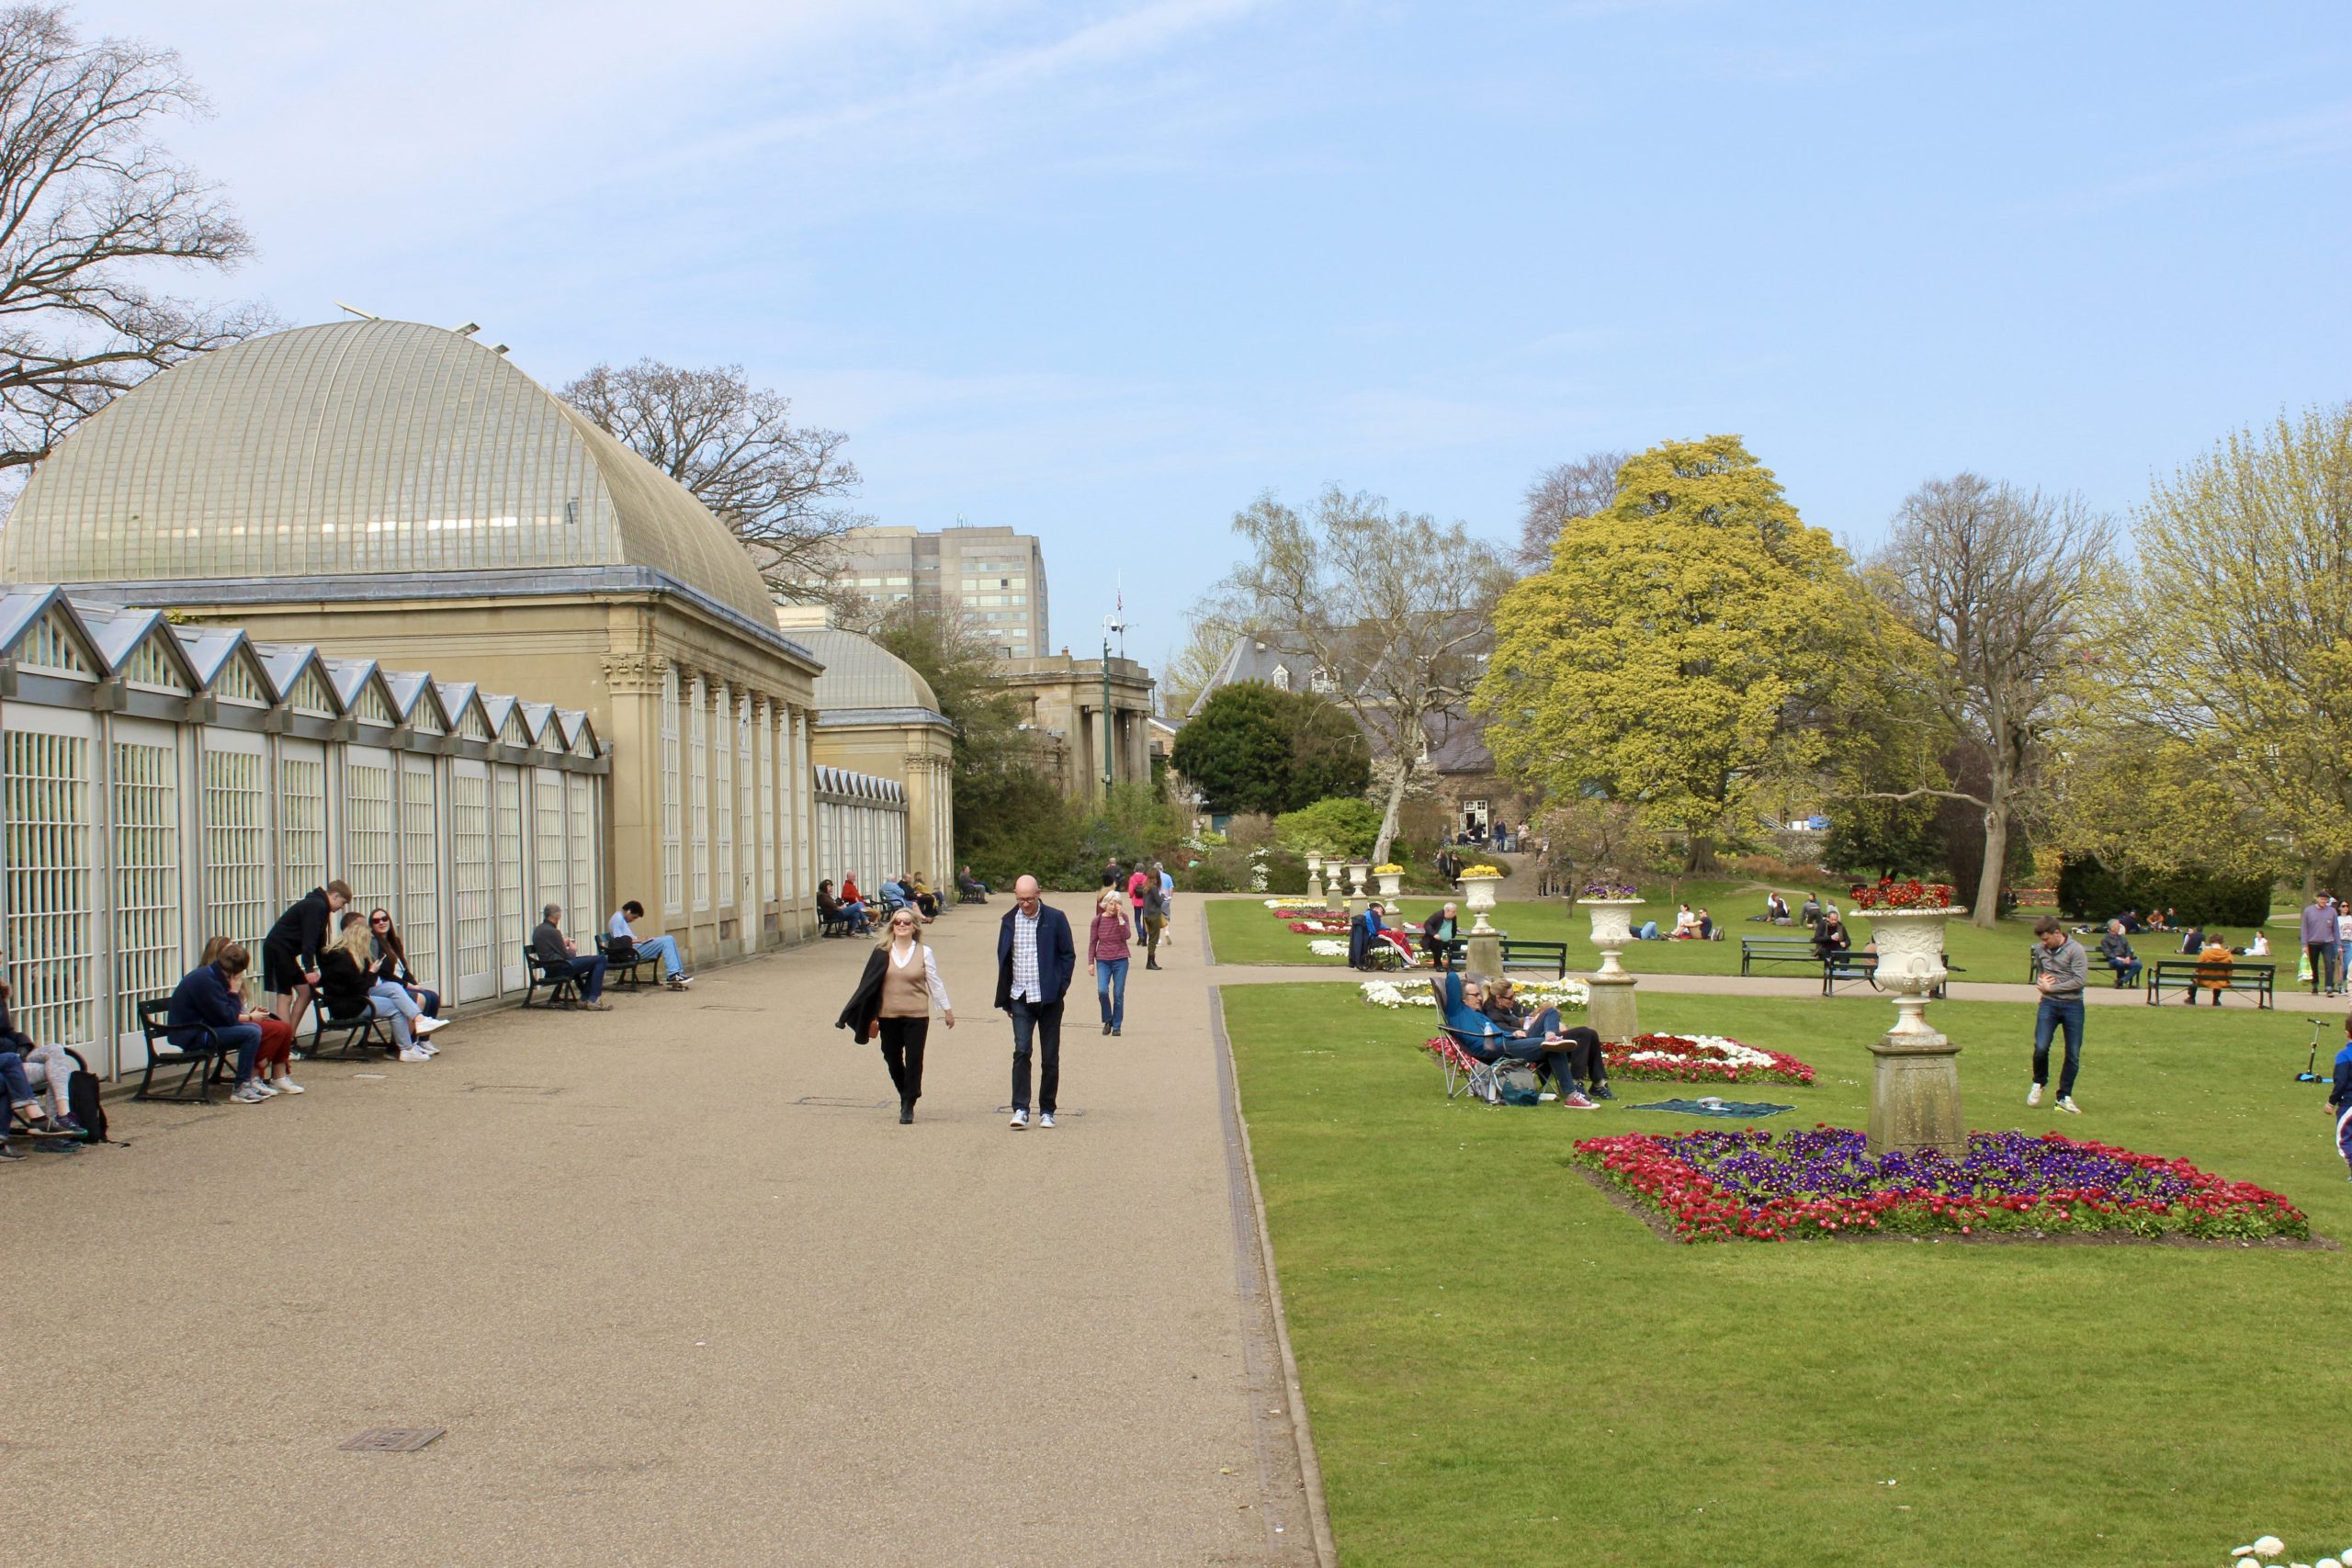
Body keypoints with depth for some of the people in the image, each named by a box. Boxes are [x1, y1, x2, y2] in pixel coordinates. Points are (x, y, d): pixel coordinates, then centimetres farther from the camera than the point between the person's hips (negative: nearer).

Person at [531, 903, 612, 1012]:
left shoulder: (538, 930, 14)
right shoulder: (552, 931, -17)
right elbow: (566, 955, -14)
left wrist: (564, 943, 14)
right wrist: (572, 950, 7)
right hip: (560, 967, -11)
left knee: (594, 962, 26)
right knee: (600, 959, -12)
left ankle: (585, 998, 19)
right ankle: (594, 999, -12)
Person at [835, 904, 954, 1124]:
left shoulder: (924, 952, 0)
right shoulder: (882, 952, 0)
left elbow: (935, 983, 6)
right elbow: (869, 984, 4)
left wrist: (947, 1009, 9)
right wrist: (871, 1016, 3)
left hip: (917, 1015, -2)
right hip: (889, 1015, 2)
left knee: (913, 1060, -4)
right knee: (892, 1059, 10)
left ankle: (908, 1106, 3)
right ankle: (905, 1095, 34)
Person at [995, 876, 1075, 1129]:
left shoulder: (1055, 918, -2)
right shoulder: (1009, 921, 6)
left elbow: (1068, 954, 2)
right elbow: (1003, 957, 13)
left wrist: (1062, 986, -6)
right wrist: (1005, 995, 7)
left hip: (1049, 998, -1)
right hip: (1020, 999, 1)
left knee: (1050, 1057, 4)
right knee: (1021, 1051, -10)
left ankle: (1046, 1111, 14)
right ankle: (1020, 1109, -10)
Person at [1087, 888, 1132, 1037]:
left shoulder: (1123, 918, 1)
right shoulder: (1098, 920, 1)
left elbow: (1126, 936, -15)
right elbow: (1092, 942, 6)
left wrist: (1120, 917, -18)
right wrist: (1091, 962, 1)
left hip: (1120, 960, 0)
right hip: (1103, 961, 0)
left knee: (1118, 994, 1)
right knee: (1102, 991, -16)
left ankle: (1116, 1026, 14)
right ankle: (1107, 1020, 6)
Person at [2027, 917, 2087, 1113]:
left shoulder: (2075, 950, -10)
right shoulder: (2040, 949, 5)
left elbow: (2079, 980, -15)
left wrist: (2051, 988, -12)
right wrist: (2040, 981, 0)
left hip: (2072, 1005, -2)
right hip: (2048, 1004, 2)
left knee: (2073, 1055, 3)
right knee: (2041, 1047, -13)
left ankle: (2064, 1097, 15)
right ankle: (2039, 1083, 15)